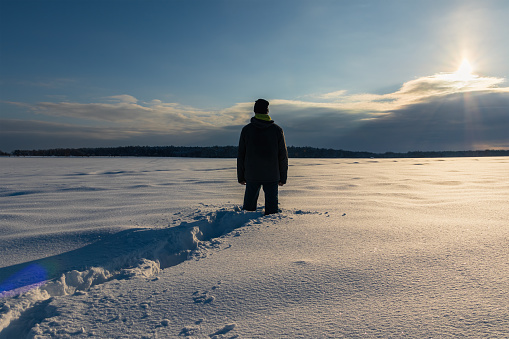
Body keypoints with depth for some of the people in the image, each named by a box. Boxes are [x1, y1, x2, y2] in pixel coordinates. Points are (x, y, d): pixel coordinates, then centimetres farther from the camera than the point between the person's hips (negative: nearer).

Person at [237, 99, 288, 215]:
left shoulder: (246, 130, 0)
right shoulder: (277, 130, -1)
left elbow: (241, 155, 2)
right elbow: (283, 156, 0)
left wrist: (241, 177, 9)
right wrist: (283, 177, 7)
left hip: (251, 176, 1)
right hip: (272, 177, 0)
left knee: (249, 205, 14)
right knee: (272, 206, 6)